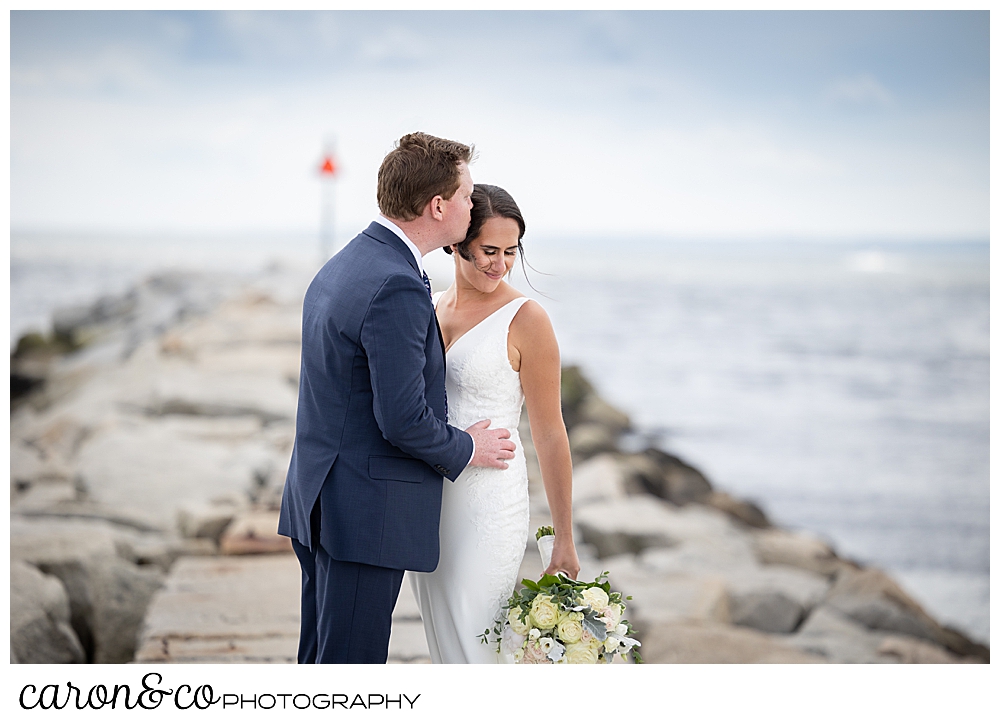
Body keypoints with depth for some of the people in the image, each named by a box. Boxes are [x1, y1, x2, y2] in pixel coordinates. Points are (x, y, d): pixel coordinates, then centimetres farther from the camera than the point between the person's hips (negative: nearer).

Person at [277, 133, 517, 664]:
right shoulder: (398, 288, -20)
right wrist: (465, 450, -3)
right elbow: (403, 420, -22)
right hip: (368, 517, -10)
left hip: (317, 501, 10)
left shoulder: (341, 267, 11)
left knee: (321, 657, 17)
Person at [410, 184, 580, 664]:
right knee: (443, 642, 12)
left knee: (476, 646, -4)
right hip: (426, 500, 6)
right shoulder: (430, 309, 7)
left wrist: (564, 542, -9)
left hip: (488, 503, -6)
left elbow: (550, 435, -9)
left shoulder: (524, 319, -11)